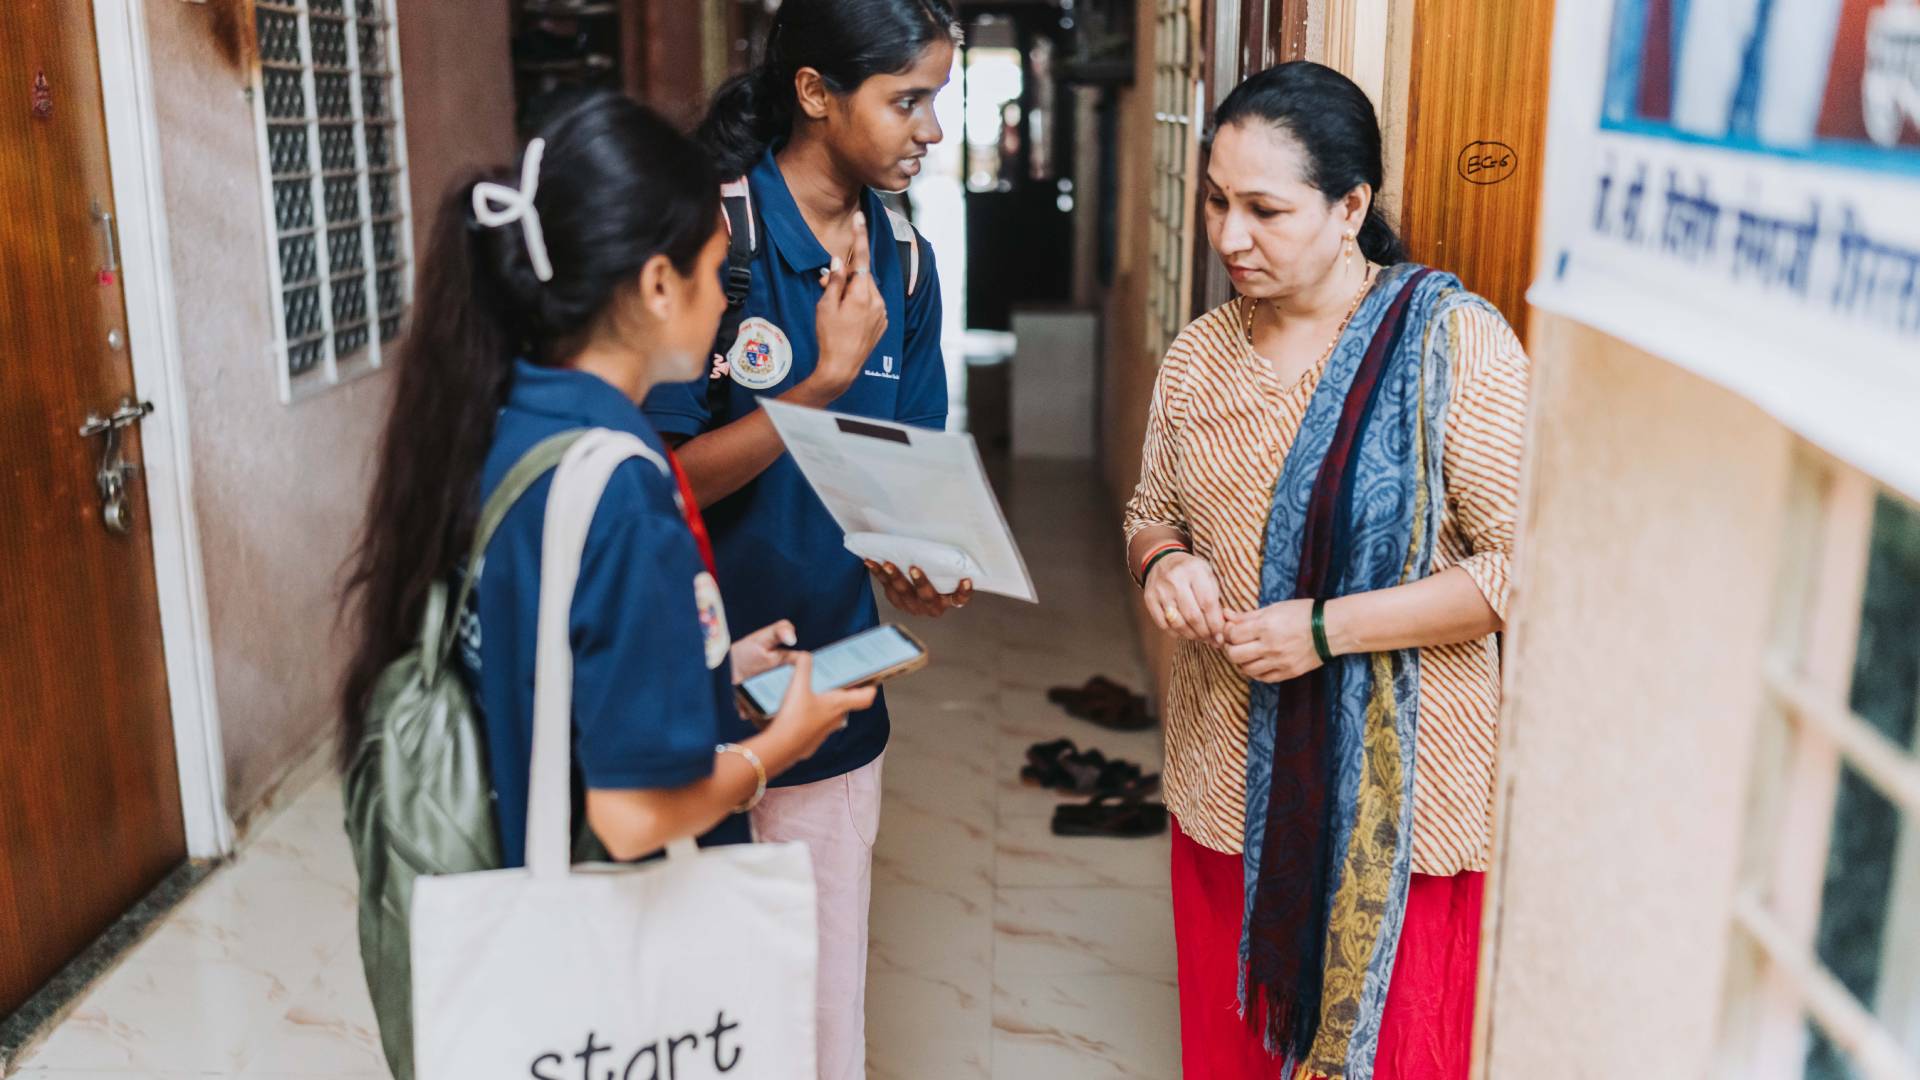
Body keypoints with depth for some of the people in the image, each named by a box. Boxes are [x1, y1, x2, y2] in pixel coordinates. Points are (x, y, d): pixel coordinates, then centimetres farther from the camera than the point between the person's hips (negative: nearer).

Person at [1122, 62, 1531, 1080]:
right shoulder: (1198, 355, 4)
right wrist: (1163, 562, -8)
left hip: (1398, 798, -4)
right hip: (1227, 783, 5)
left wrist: (1327, 628, -20)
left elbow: (1521, 564, -15)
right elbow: (1151, 512, 16)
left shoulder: (1454, 339, -13)